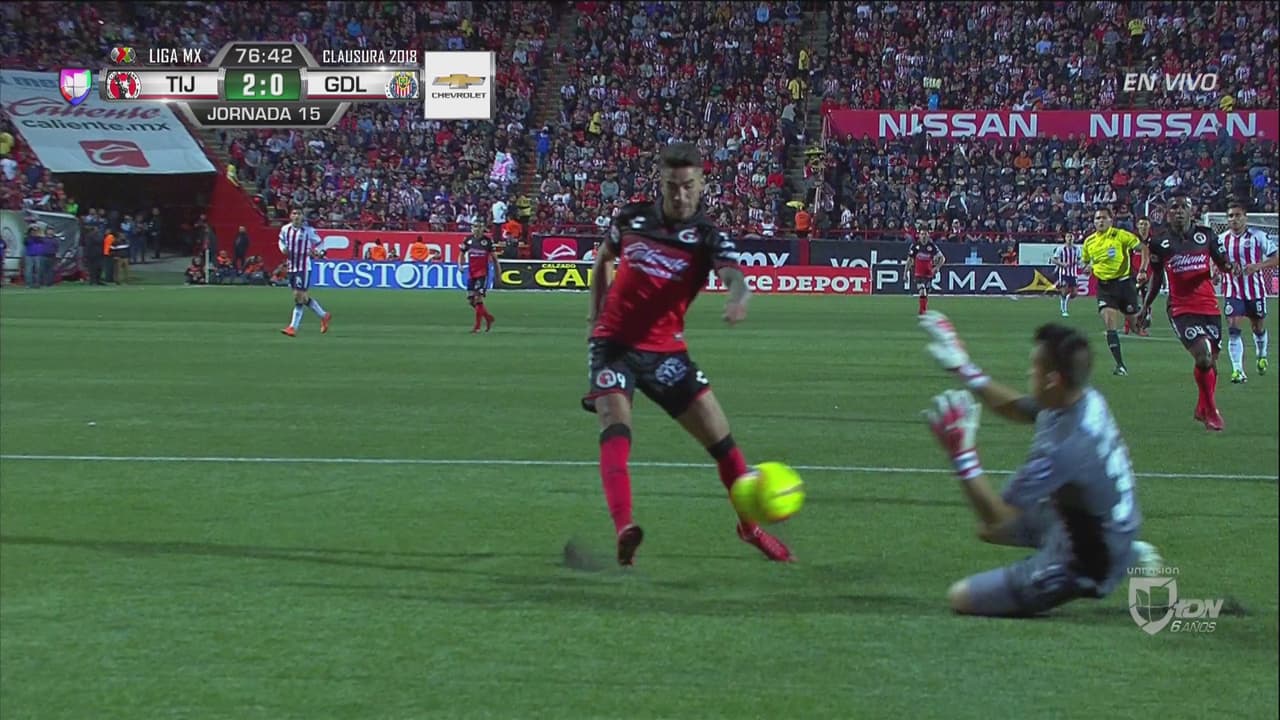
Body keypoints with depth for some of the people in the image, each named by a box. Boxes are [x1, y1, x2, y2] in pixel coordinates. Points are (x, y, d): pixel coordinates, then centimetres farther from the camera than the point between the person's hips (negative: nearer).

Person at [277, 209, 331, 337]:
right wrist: (283, 248, 1)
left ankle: (293, 327, -7)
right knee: (304, 297, 13)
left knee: (299, 296, -9)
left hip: (304, 267, -6)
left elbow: (320, 243, 3)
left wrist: (316, 252, -17)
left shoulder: (308, 230, -9)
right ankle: (324, 316, 31)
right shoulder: (285, 229, 2)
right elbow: (281, 240, 22)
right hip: (291, 267, 6)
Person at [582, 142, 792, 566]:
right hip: (613, 343, -1)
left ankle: (750, 527, 21)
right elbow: (603, 261, 21)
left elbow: (733, 274, -28)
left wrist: (737, 298, -52)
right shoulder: (632, 219, 1)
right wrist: (595, 316, 14)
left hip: (664, 350, 1)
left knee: (719, 436, 1)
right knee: (616, 429, -23)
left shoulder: (708, 238, -6)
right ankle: (624, 530, -38)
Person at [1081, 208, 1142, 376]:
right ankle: (1120, 365, -9)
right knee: (1110, 327, -11)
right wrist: (1089, 268, -2)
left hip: (1124, 283, -3)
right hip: (1104, 286, 3)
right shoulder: (1088, 242, 6)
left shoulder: (1121, 235, -8)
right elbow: (1085, 261, 22)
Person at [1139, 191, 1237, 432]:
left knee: (1212, 361, 7)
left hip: (1209, 307, 3)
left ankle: (1203, 409, 34)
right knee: (1203, 357, -20)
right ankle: (1212, 412, -1)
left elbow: (1220, 261, 14)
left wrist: (1228, 266, -10)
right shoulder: (1160, 240, 0)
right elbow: (1156, 277, 12)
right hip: (1181, 310, -3)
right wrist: (1145, 307, 14)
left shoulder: (1206, 235, 3)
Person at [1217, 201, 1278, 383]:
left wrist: (1258, 266, -20)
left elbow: (1275, 258, -5)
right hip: (1234, 291, 1)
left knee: (1259, 327, 15)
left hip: (1255, 290, -1)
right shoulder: (1222, 239, 1)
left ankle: (1262, 356, 46)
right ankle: (1238, 370, -17)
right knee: (1233, 327, -15)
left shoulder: (1258, 236, -7)